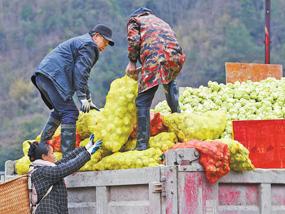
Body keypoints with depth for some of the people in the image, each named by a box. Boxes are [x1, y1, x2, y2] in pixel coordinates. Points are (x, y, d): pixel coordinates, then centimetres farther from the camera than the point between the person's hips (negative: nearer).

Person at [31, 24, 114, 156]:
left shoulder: (80, 42, 33)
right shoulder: (89, 45, -1)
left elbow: (80, 75, 38)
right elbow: (81, 72, -13)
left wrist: (88, 100, 35)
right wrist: (83, 97, -15)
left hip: (42, 76, 11)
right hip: (54, 76, -11)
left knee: (59, 111, 25)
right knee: (69, 113, -12)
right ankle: (68, 155, -19)